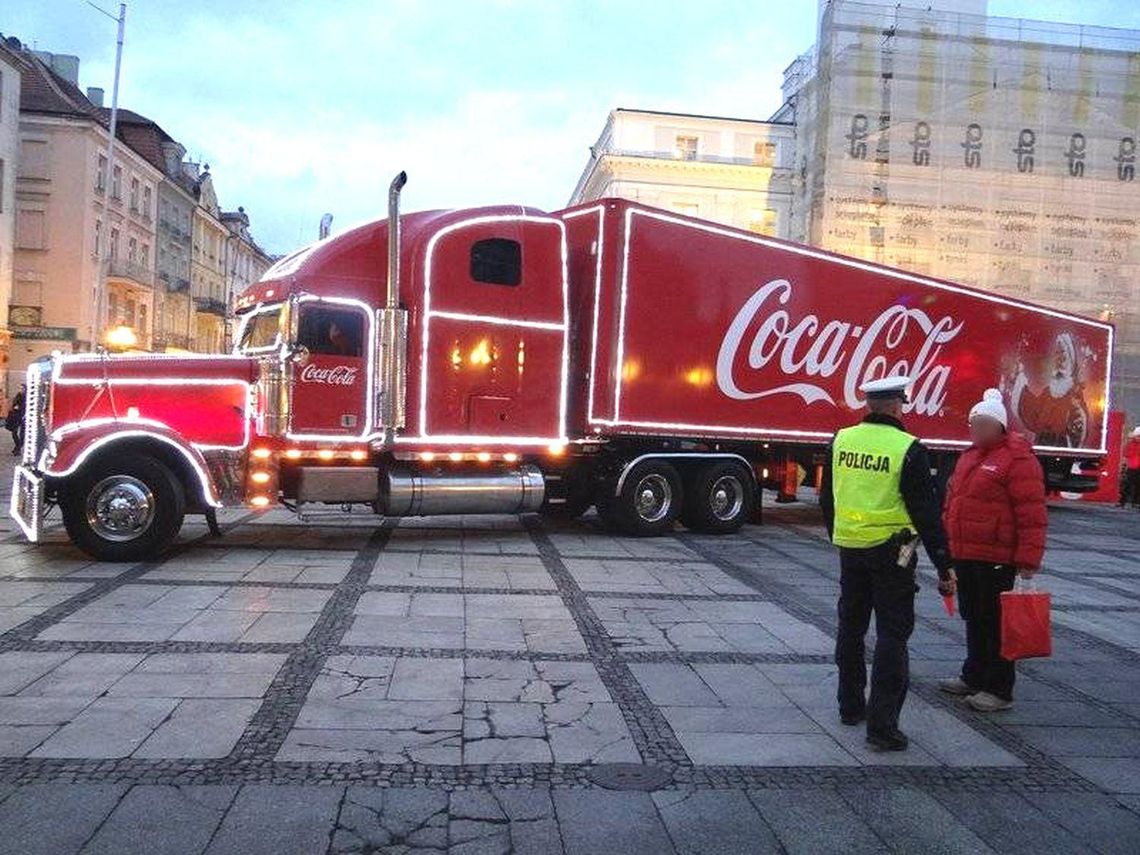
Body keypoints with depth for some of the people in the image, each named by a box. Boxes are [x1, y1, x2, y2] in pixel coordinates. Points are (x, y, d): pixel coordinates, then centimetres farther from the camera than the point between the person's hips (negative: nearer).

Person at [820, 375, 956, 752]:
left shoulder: (841, 440, 2)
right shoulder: (908, 449, -14)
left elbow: (826, 499, 12)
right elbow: (926, 512, -13)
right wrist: (944, 565, -6)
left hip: (850, 549, 5)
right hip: (891, 551, -5)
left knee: (851, 627, 18)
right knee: (892, 633, 0)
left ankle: (850, 706, 30)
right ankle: (882, 724, -1)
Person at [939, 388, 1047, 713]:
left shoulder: (1017, 459, -12)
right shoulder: (971, 455, 16)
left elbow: (1032, 513, -17)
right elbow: (953, 502, 22)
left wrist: (1028, 559, -19)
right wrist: (947, 544, 20)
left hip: (995, 560, -9)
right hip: (964, 555, 9)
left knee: (995, 622, 0)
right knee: (973, 618, 18)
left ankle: (998, 690, 10)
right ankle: (974, 677, 31)